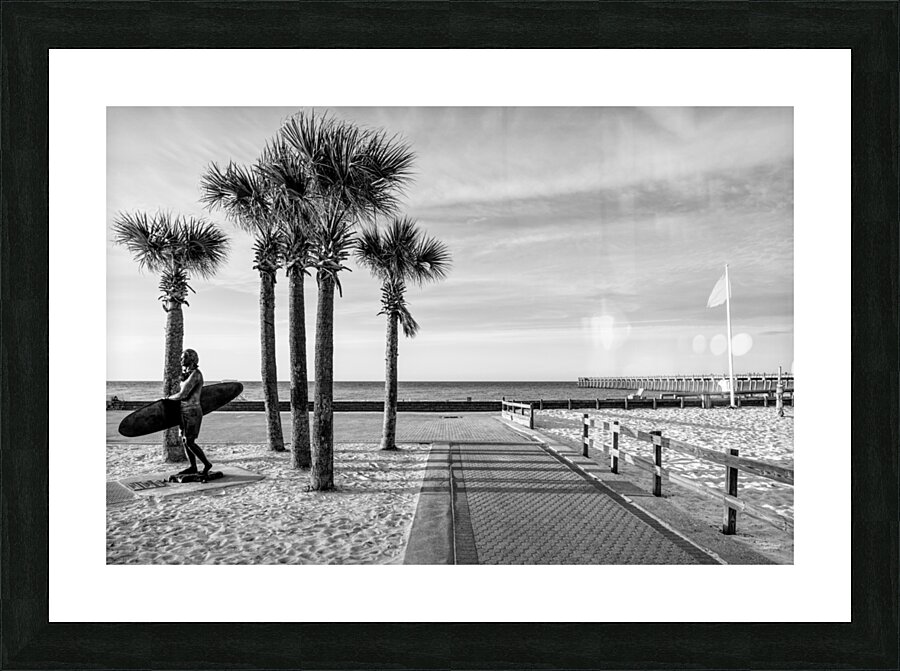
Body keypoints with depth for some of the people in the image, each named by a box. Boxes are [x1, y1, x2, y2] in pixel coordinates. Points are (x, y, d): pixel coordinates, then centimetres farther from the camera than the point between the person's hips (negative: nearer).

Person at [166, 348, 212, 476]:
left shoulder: (196, 374, -20)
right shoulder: (186, 374, 10)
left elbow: (182, 395, -21)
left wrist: (169, 398, -4)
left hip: (193, 413, -9)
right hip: (185, 412, 9)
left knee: (189, 442, -8)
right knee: (185, 440, 10)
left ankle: (207, 464, 6)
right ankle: (193, 467, 19)